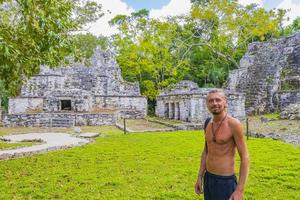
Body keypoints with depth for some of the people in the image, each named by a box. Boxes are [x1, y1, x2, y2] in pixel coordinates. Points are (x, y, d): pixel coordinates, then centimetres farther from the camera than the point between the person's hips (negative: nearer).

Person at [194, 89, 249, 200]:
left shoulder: (234, 124, -17)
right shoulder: (209, 124, 5)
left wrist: (240, 190, -17)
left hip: (225, 182, -7)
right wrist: (199, 177, 12)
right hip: (208, 179, 7)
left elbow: (245, 157, -15)